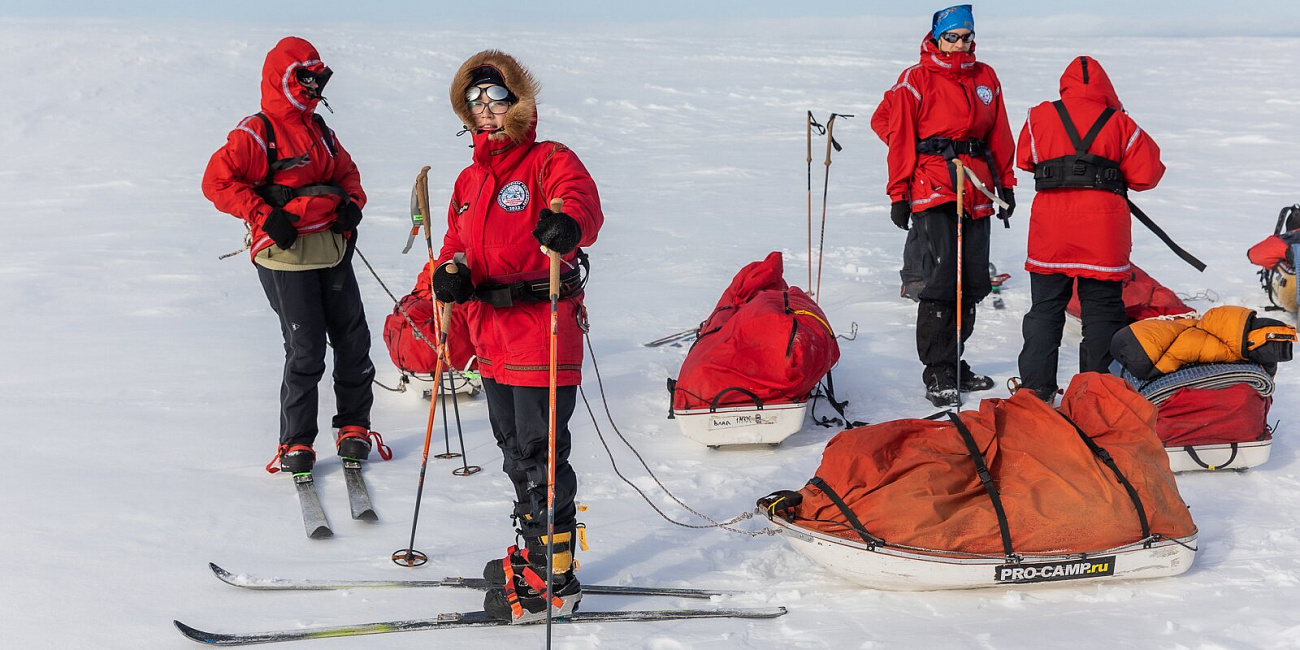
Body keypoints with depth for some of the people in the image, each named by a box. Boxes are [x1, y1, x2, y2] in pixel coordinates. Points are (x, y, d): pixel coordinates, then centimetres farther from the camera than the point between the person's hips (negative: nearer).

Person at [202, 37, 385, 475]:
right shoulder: (258, 134, -8)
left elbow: (345, 171, 26)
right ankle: (295, 445, 7)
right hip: (286, 256, -7)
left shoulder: (319, 129, 15)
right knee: (306, 350, -7)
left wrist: (352, 203, 5)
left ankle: (354, 427, 25)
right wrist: (264, 216, -17)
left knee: (353, 340, 8)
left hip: (333, 249, 7)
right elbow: (217, 180, -13)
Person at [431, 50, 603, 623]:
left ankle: (553, 579, 4)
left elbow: (583, 203, -26)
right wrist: (451, 272, -7)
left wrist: (567, 221, -51)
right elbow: (458, 244, 18)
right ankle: (536, 555, 34)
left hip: (543, 330, -8)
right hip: (493, 336, 8)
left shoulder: (549, 161, -6)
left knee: (538, 455, -5)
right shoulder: (469, 181, 18)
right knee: (515, 452, 18)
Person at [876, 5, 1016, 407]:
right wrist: (899, 195, -5)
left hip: (977, 192, 6)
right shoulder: (917, 80, 0)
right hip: (934, 189, -6)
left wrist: (1005, 185, 16)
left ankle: (954, 363, 20)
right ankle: (938, 374, -8)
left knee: (975, 282, 7)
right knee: (944, 277, -14)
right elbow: (898, 135, -2)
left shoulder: (985, 78, 15)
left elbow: (999, 136, 19)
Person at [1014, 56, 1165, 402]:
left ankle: (1035, 388, 11)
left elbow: (1024, 159, 16)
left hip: (1050, 230, 1)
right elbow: (1146, 174, 2)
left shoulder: (1040, 117, 4)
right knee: (1102, 311, 8)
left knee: (1045, 310, 10)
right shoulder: (1120, 123, 2)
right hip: (1103, 231, -1)